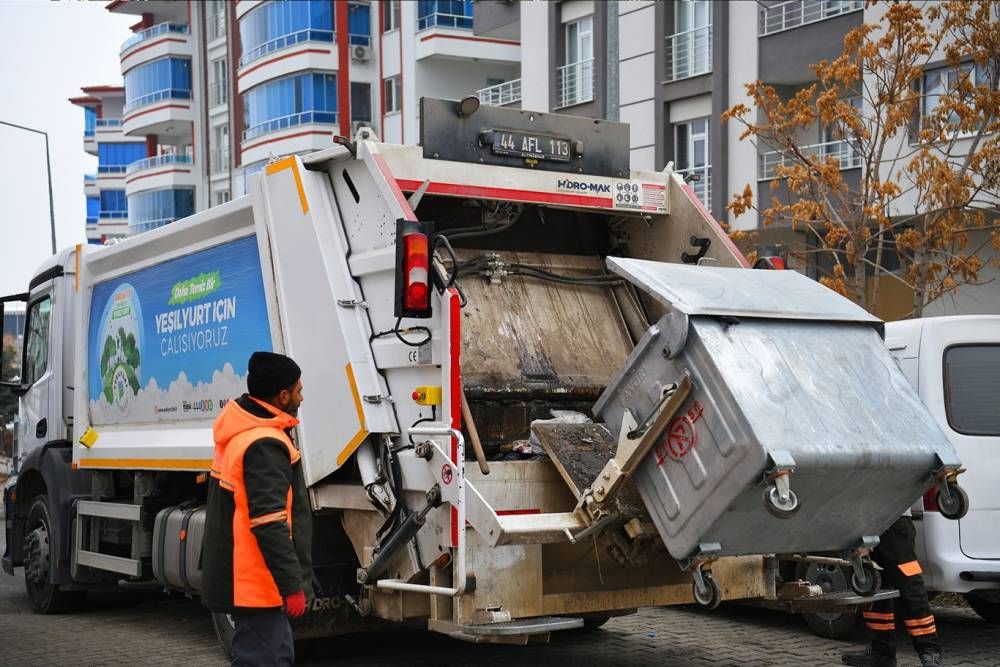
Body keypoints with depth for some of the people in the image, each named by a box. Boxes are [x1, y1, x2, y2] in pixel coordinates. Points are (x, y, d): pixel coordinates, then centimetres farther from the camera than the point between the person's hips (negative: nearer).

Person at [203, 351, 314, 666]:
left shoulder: (240, 427, 8)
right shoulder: (264, 445, -23)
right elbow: (269, 525, -27)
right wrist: (293, 584, -25)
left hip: (243, 577, 11)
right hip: (257, 582, -11)